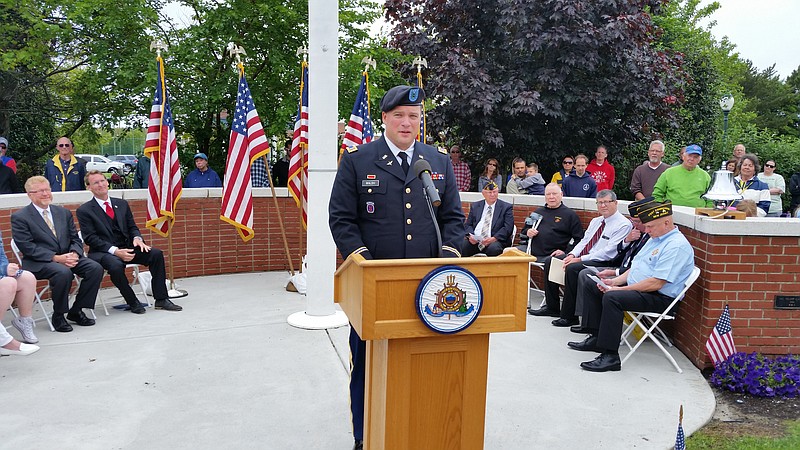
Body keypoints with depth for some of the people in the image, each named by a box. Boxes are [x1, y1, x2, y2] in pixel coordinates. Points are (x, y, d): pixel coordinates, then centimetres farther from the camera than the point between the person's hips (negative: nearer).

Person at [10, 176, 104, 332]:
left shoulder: (64, 212, 15)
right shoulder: (19, 217, -1)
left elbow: (75, 239, 13)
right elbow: (27, 247, -11)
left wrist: (74, 254, -10)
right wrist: (56, 258, -21)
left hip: (67, 257, 5)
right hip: (39, 262, -5)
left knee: (96, 268, -19)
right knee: (63, 272, -36)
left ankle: (76, 311, -4)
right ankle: (58, 316, -13)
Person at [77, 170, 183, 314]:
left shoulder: (122, 204, 15)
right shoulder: (84, 210, -1)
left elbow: (132, 227, 17)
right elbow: (90, 238, -8)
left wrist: (137, 238, -8)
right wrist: (115, 251, -21)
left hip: (126, 248, 5)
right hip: (102, 252, -5)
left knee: (156, 254, -17)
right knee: (116, 265, -38)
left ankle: (161, 299, -12)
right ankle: (133, 302, -16)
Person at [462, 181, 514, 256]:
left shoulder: (506, 207, 9)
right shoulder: (475, 206, 19)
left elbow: (508, 228, -2)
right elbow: (468, 225, 15)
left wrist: (494, 238, -18)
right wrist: (470, 236, -8)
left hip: (496, 240, -2)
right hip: (474, 240, 2)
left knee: (493, 248, -36)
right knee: (461, 246, -26)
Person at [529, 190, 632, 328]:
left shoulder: (623, 224, -10)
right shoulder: (595, 221, 18)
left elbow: (609, 252, -19)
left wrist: (580, 259, -22)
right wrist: (572, 254, -6)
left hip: (602, 263, -9)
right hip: (583, 257, 9)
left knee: (572, 268, -33)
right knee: (550, 262, 1)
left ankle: (569, 316, -22)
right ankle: (552, 308, 8)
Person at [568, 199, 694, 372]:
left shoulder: (677, 246, -18)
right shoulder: (655, 238, 14)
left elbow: (656, 284, -25)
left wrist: (620, 289, -20)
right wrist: (615, 281, 3)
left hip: (659, 298, -11)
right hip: (634, 287, 11)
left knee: (612, 298, -34)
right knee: (590, 287, 8)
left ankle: (610, 356, -30)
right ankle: (596, 338, 8)